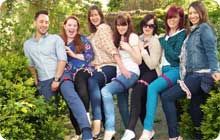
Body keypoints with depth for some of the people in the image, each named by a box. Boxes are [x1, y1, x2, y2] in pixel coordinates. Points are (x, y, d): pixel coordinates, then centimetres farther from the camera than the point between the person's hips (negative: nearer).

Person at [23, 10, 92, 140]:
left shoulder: (56, 38, 5)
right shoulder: (27, 45, 17)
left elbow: (62, 59, -5)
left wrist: (56, 79, -13)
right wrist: (36, 82, 20)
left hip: (61, 75, -5)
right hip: (44, 82, 6)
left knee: (71, 96, -31)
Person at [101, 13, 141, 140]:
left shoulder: (133, 36, 2)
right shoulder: (118, 38, 25)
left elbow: (139, 60, -3)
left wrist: (129, 49, -18)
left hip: (131, 73, -7)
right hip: (120, 73, 7)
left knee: (105, 91, -28)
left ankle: (110, 130, -33)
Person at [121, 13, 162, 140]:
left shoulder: (155, 42, -8)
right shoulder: (139, 39, 12)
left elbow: (152, 65, -16)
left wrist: (143, 49, -16)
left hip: (151, 74, -7)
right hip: (141, 72, 7)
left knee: (136, 93, -30)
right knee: (140, 99, -11)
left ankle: (130, 130, -36)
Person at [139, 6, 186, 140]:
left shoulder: (182, 34, -3)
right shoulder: (166, 35, 19)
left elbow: (175, 55, -14)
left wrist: (163, 42, -5)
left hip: (175, 70, -7)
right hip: (165, 69, 7)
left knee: (152, 87, -29)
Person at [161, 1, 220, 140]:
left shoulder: (205, 28, -4)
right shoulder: (193, 30, 23)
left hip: (200, 75, -9)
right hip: (193, 74, 9)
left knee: (166, 97, -14)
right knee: (195, 109, 13)